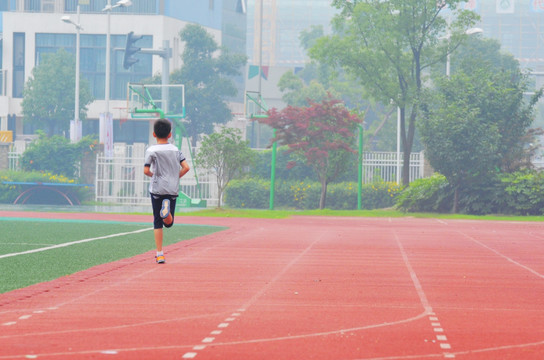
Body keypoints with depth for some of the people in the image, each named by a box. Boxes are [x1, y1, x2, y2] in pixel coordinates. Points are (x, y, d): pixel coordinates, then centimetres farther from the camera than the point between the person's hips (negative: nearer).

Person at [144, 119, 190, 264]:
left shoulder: (151, 150, -5)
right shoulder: (175, 150, 4)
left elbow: (146, 171, -12)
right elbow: (186, 167, -3)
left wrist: (154, 175, 10)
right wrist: (175, 177, 12)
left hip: (157, 188, -2)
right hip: (173, 190, 2)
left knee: (157, 223, 4)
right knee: (169, 223, 9)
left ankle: (159, 254, -1)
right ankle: (167, 211, -27)